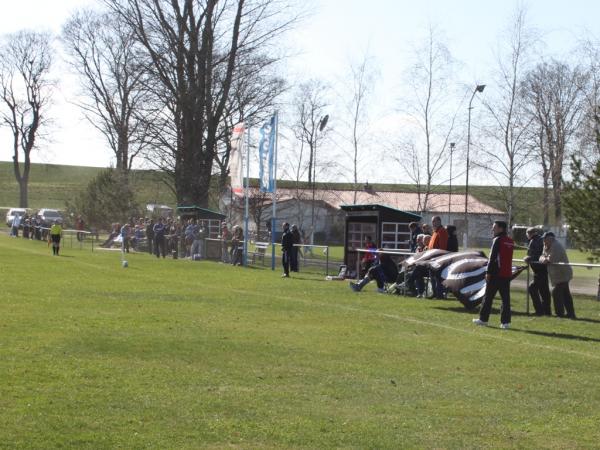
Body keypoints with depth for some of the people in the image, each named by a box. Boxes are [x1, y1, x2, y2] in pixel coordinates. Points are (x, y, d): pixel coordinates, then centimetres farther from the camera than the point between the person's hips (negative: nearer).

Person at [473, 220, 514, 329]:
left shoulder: (498, 240, -12)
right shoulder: (510, 241, 13)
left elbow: (492, 258, -16)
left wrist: (488, 272, -14)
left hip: (496, 274, -7)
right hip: (507, 274, 7)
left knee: (488, 297, 4)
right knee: (505, 298, 5)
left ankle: (483, 319, 11)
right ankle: (505, 322, 1)